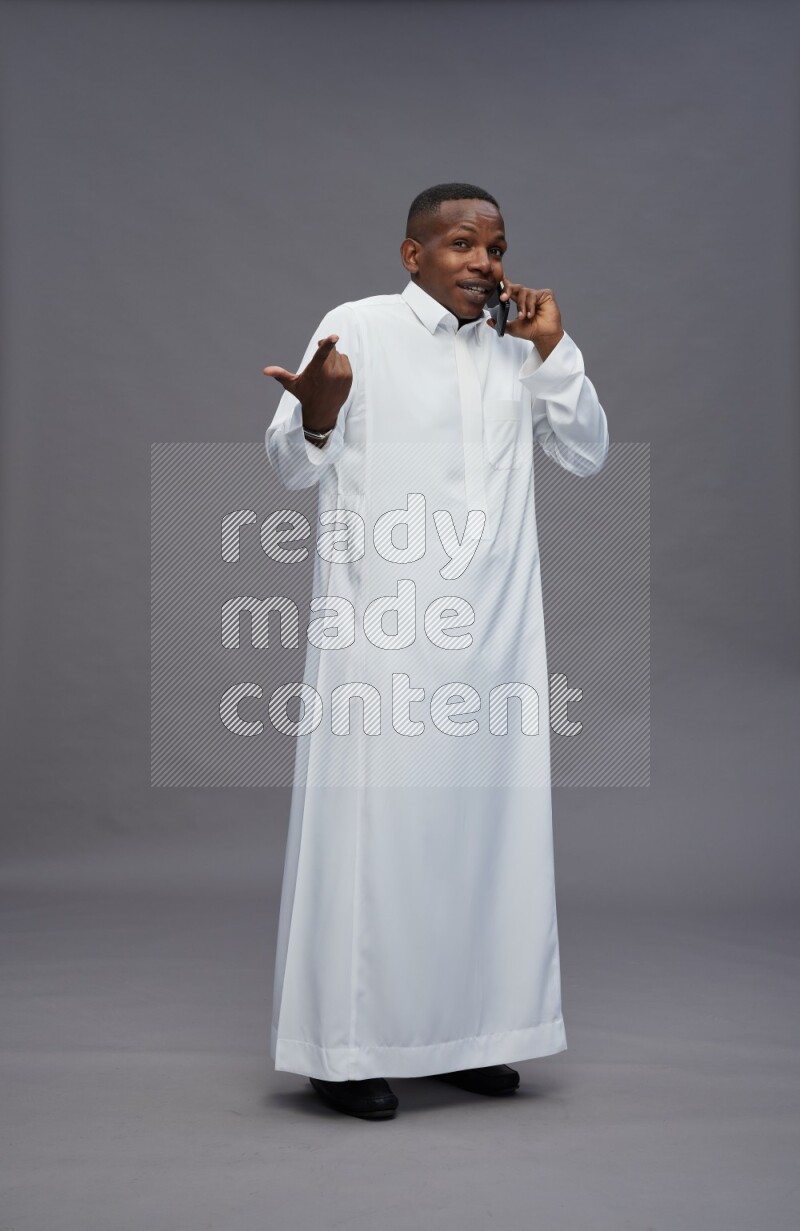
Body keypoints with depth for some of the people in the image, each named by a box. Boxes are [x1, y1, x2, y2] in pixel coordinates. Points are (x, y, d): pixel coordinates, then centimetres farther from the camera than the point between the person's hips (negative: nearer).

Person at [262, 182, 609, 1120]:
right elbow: (293, 467, -3)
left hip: (493, 631, 6)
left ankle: (465, 1032, 19)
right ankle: (344, 1047, 7)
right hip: (382, 628, -5)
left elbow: (588, 454, 12)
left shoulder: (515, 356, 16)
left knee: (483, 820, 7)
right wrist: (317, 413, -25)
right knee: (373, 820, -3)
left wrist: (552, 348, 3)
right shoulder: (358, 328, 0)